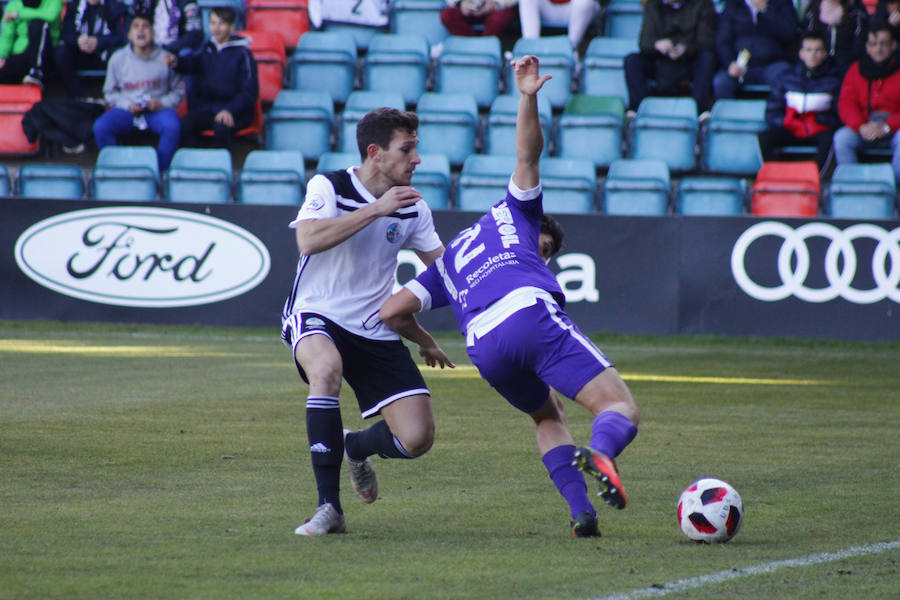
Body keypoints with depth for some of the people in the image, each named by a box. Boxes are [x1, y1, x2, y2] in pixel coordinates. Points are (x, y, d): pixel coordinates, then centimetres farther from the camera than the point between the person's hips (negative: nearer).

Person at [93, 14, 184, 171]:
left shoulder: (165, 58, 0)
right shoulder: (118, 59, 4)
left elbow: (179, 91, 7)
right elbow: (110, 92, 12)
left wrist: (161, 104, -11)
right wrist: (128, 105, -7)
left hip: (157, 110, -1)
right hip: (127, 110, 1)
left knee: (172, 127, -35)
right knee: (100, 127, -27)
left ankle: (159, 173, -20)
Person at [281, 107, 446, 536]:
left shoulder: (412, 207, 4)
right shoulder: (329, 188, -10)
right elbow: (308, 240, -28)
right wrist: (376, 209, -28)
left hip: (376, 334, 4)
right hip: (317, 318, -4)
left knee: (417, 438, -10)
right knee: (327, 368, -40)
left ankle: (354, 446, 29)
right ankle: (329, 508, -32)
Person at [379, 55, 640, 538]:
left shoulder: (447, 260, 37)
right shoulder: (515, 212, 30)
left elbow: (391, 312, 30)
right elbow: (527, 155, 14)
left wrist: (424, 342, 47)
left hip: (484, 347, 4)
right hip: (531, 313, -4)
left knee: (549, 417, 29)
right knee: (620, 408, -7)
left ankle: (581, 510, 5)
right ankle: (599, 454, -45)